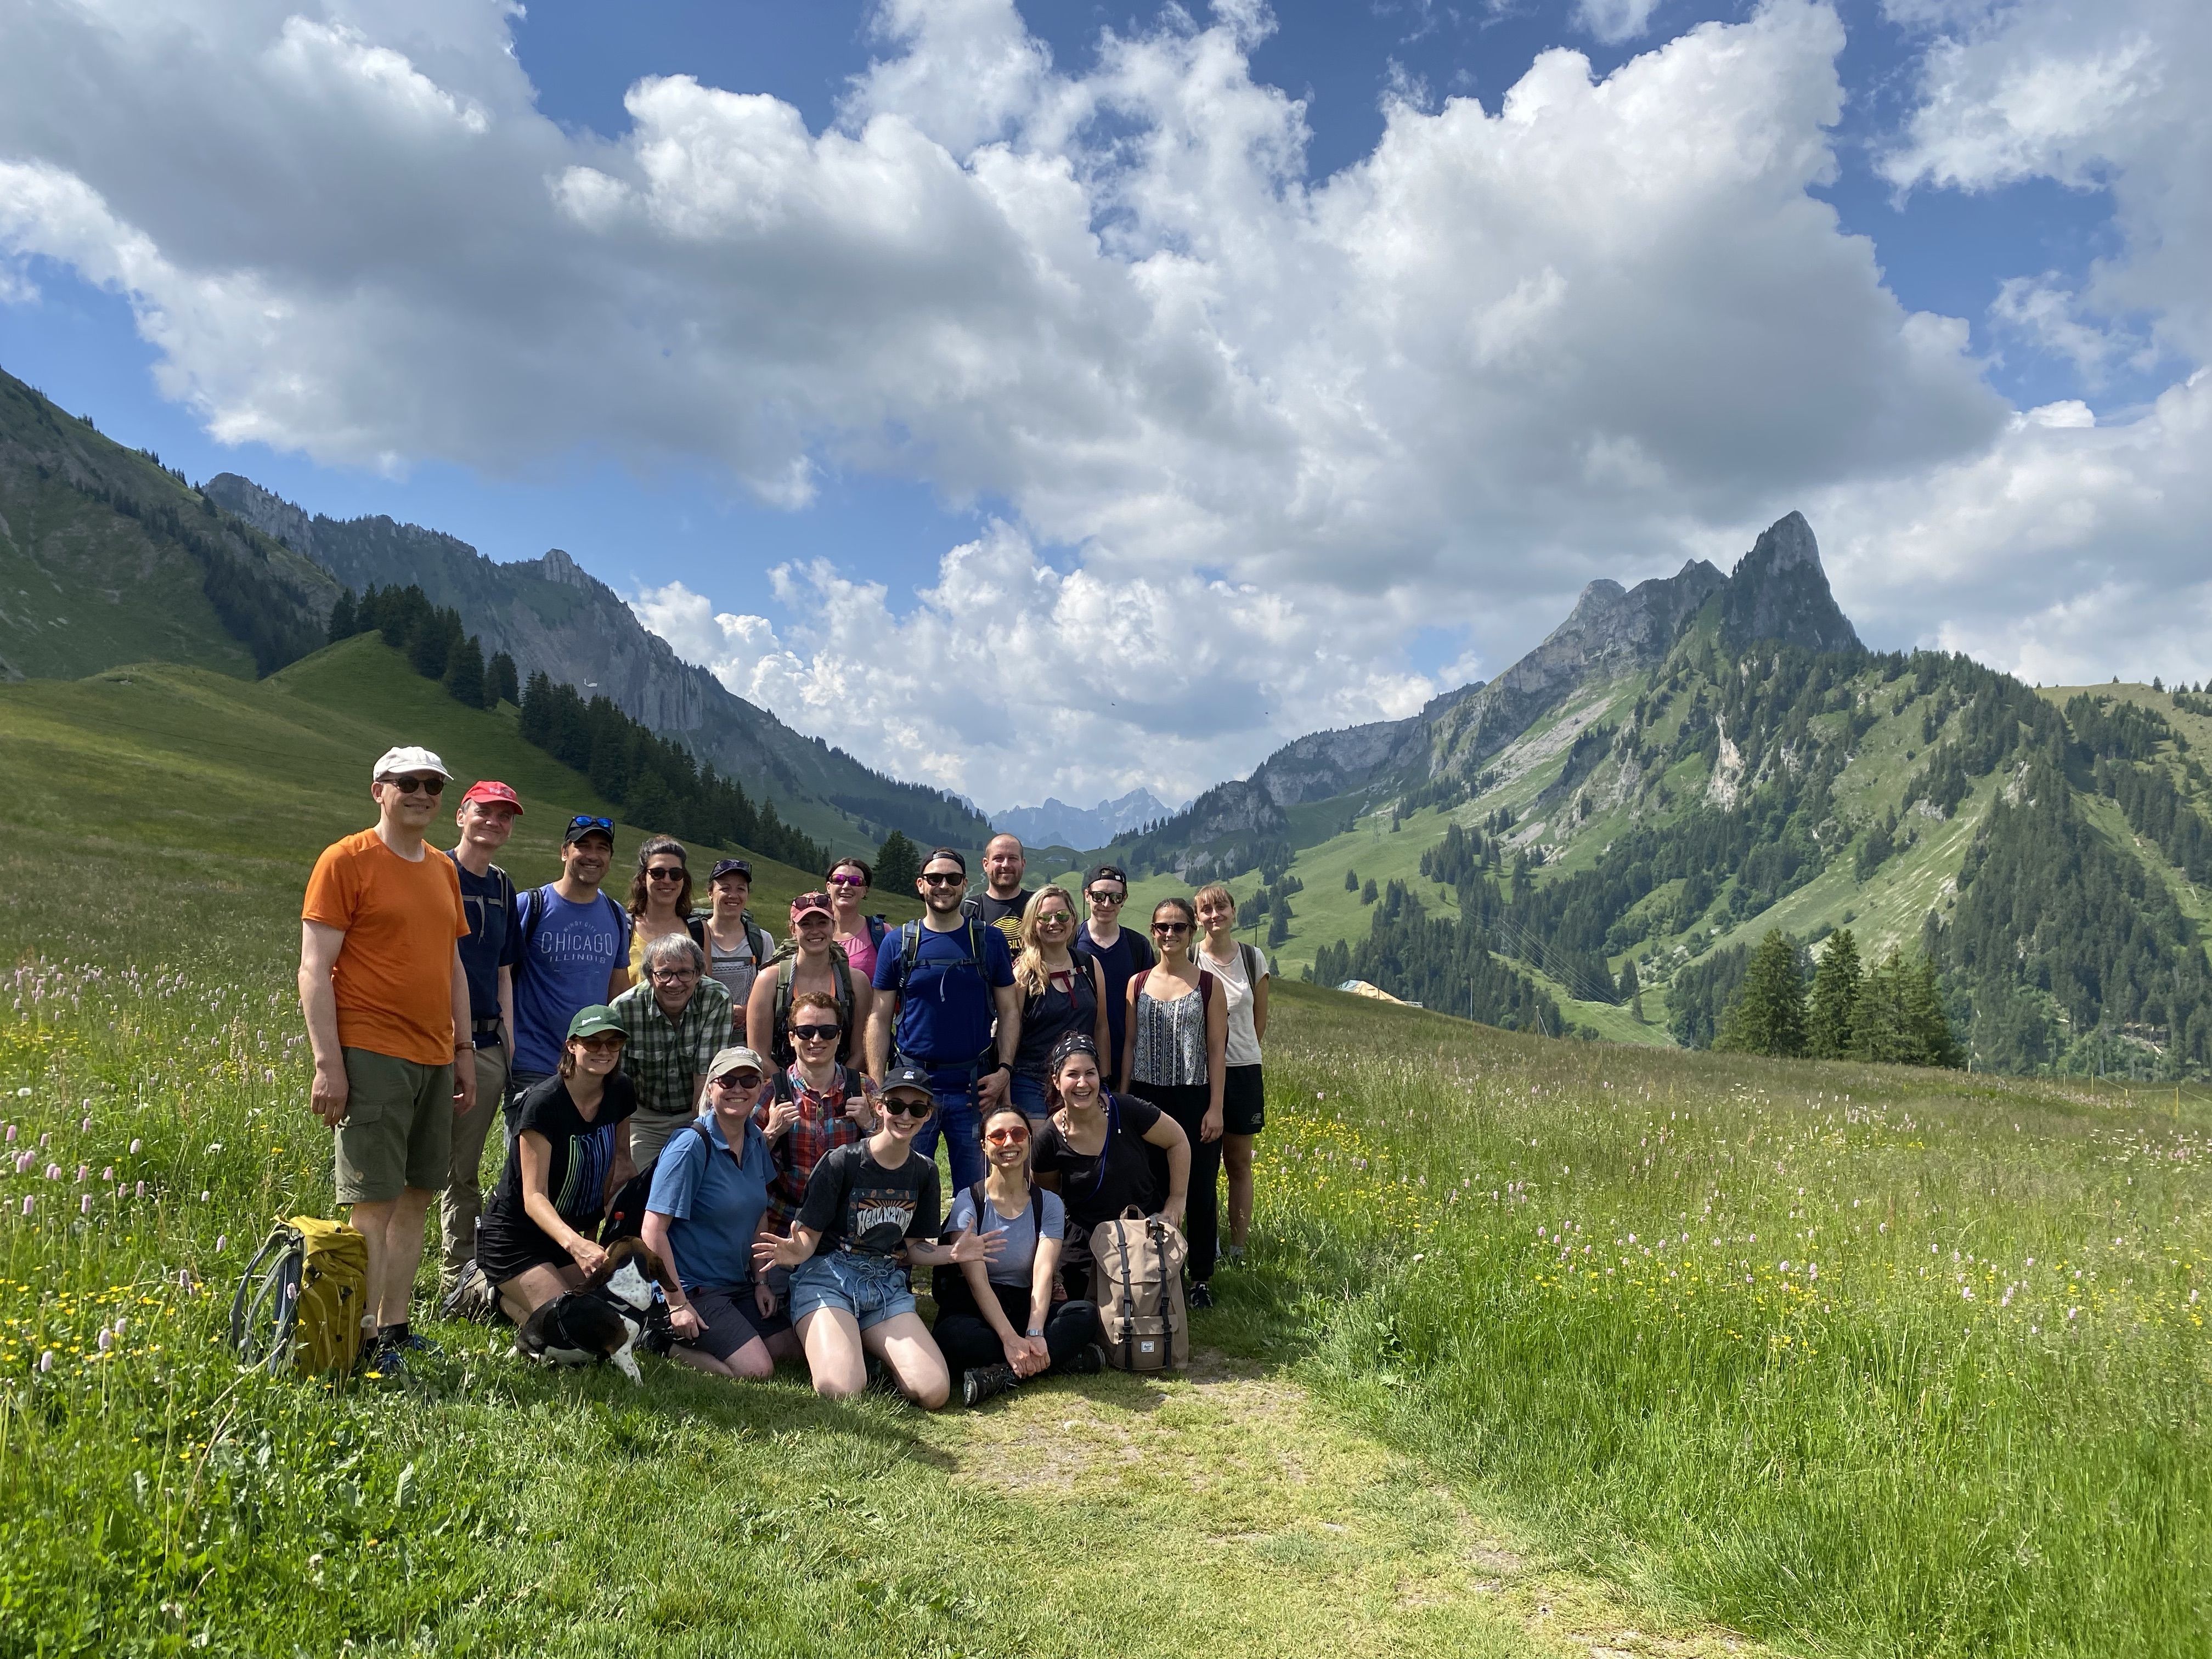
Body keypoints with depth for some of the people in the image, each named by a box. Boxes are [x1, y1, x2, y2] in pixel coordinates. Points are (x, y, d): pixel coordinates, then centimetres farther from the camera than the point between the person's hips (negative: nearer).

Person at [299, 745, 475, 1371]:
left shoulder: (443, 870, 17)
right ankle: (364, 1340, 2)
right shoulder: (346, 860, -4)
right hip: (372, 1058, -7)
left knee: (417, 1196, 9)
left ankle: (395, 1327, 18)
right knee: (373, 1203, -5)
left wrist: (464, 1050, 17)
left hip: (434, 1060, 7)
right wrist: (328, 1062, -15)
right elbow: (314, 968, -9)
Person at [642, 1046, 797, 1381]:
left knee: (792, 1350, 7)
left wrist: (759, 1280, 11)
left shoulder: (755, 1141, 4)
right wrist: (677, 1303, -19)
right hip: (693, 1289, -8)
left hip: (739, 1285, 8)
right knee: (758, 1371, -17)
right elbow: (653, 1231, -20)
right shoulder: (691, 1147, -19)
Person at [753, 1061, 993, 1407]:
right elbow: (810, 1235, -8)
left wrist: (952, 1254, -8)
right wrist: (795, 1252, -32)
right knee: (842, 1392, -28)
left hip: (887, 1286, 5)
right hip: (829, 1279, -4)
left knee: (934, 1393, -15)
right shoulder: (841, 1162, -9)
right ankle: (829, 1341, 6)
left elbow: (912, 1248, 12)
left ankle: (865, 1345, 11)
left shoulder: (924, 1172, 7)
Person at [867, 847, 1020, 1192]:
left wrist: (1004, 1070, -6)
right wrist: (877, 1085, -4)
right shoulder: (898, 942, 3)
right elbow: (880, 1018, 4)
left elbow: (1009, 1012, 6)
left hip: (975, 1086, 0)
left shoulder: (990, 940, 4)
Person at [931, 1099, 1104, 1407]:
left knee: (1086, 1313, -27)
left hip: (1025, 1307, 3)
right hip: (974, 1309, -2)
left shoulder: (1048, 1204, 4)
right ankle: (1062, 1358, -29)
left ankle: (1000, 1375, -31)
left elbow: (1043, 1275, -10)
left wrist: (1034, 1335, -28)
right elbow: (977, 1280, -15)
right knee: (951, 1336, -38)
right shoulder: (968, 1202, -4)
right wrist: (1011, 1339, -28)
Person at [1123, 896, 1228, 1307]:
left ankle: (1201, 1276, 17)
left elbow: (1216, 1050, -3)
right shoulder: (1138, 984, 5)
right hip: (1147, 1099, 2)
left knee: (1201, 1189, 3)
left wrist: (1215, 1108, -8)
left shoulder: (1209, 984, -1)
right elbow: (1129, 1044, 8)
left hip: (1194, 1099, -2)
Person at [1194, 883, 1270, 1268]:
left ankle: (1238, 1250, 15)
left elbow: (1260, 1020, 12)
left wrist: (1242, 1053, 11)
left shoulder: (1253, 959, 3)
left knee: (1239, 1164, 8)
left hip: (1243, 1071, 2)